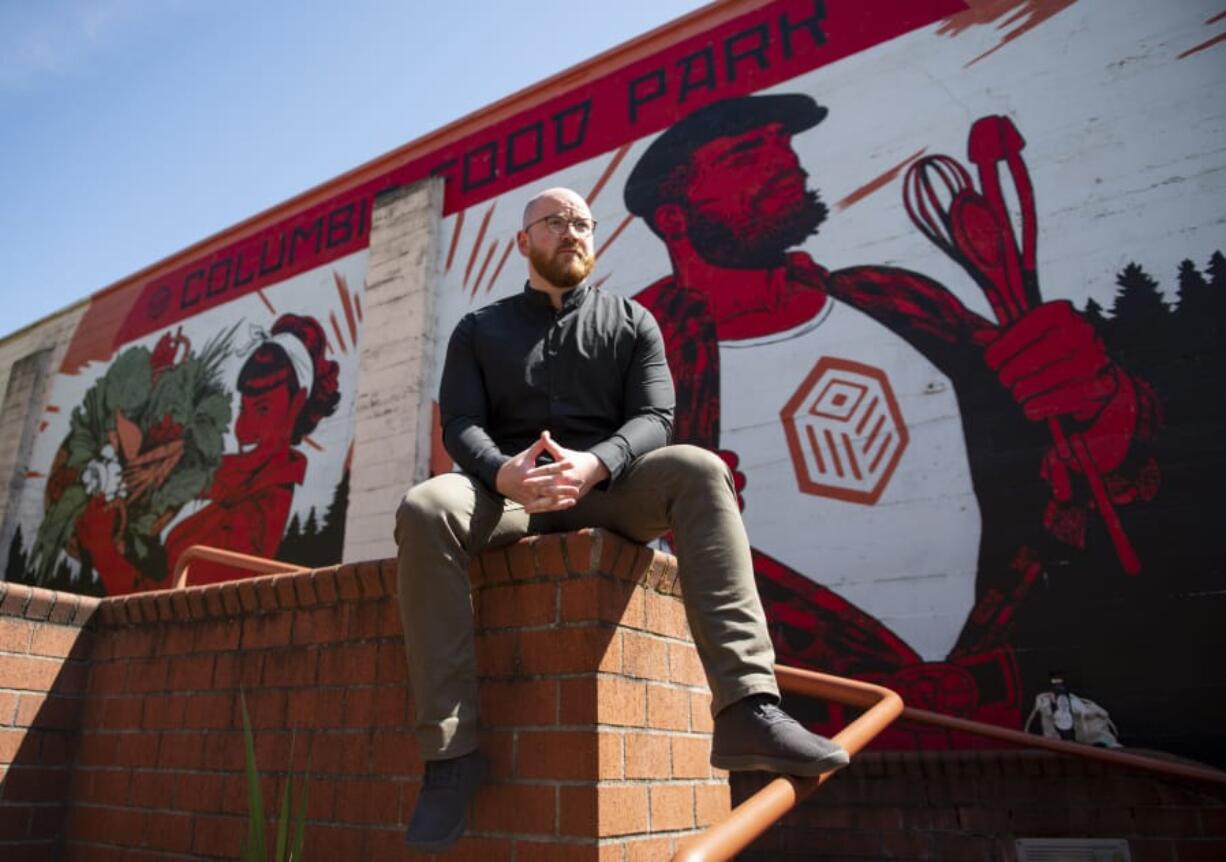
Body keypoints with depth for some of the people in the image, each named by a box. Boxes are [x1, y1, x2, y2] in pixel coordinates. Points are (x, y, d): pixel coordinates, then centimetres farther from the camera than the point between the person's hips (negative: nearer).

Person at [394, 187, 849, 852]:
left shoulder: (631, 322, 15)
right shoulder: (480, 329, 16)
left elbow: (654, 416, 0)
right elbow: (460, 424, 3)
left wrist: (594, 465, -23)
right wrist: (503, 472, -23)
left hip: (606, 488, 0)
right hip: (506, 490, 0)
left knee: (699, 472, -30)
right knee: (424, 509, -32)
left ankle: (745, 709, -38)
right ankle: (450, 750, -28)